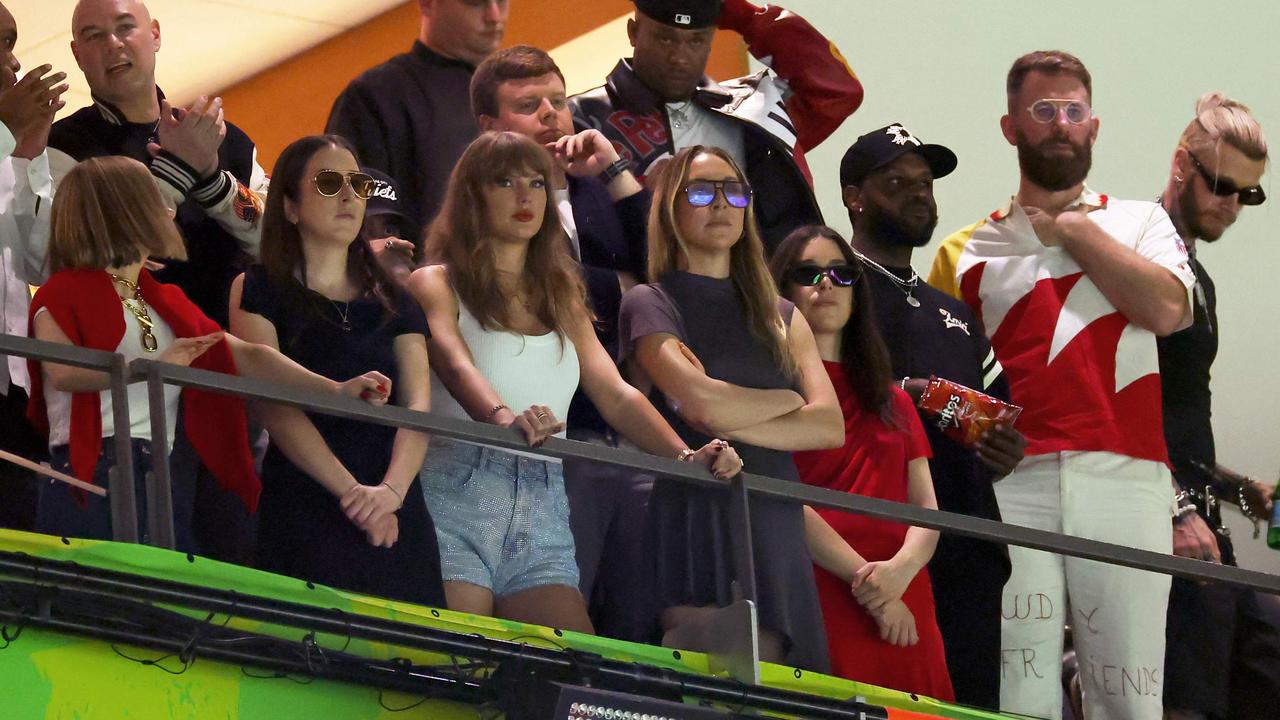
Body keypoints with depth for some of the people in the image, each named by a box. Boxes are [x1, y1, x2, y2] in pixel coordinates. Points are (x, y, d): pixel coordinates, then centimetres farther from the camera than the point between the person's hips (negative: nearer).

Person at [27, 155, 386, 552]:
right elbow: (62, 371, -18)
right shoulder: (66, 292, 1)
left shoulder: (167, 303, 23)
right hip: (92, 473, -7)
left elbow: (246, 356, 17)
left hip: (162, 475, 7)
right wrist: (152, 367, -26)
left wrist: (335, 389, 5)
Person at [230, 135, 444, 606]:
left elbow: (418, 404, 4)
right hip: (303, 516, -4)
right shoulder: (259, 291, 5)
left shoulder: (392, 302, 17)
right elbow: (274, 404, -8)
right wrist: (352, 491, -18)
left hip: (395, 519, 4)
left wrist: (392, 489, -16)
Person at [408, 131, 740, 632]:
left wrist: (685, 455, -7)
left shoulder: (561, 299, 23)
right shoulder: (436, 285, 6)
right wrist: (503, 417, -37)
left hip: (543, 511, 5)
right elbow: (454, 363, -14)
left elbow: (615, 394, 12)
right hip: (457, 492, -5)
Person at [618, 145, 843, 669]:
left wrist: (732, 420, -7)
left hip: (777, 531, 5)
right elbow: (703, 401, -12)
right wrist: (787, 401, 6)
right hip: (696, 523, -5)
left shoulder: (781, 316, 21)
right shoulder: (649, 305, 5)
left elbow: (830, 427, 6)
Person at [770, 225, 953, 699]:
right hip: (820, 603, -5)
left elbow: (926, 507, 13)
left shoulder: (894, 400, 23)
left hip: (905, 611, 5)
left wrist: (902, 568, -9)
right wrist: (863, 575, -14)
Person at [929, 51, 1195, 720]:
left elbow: (1167, 308, -3)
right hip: (1013, 484, 0)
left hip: (1123, 481, 0)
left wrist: (1071, 226, 4)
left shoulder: (1138, 223, 18)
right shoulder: (967, 251, 17)